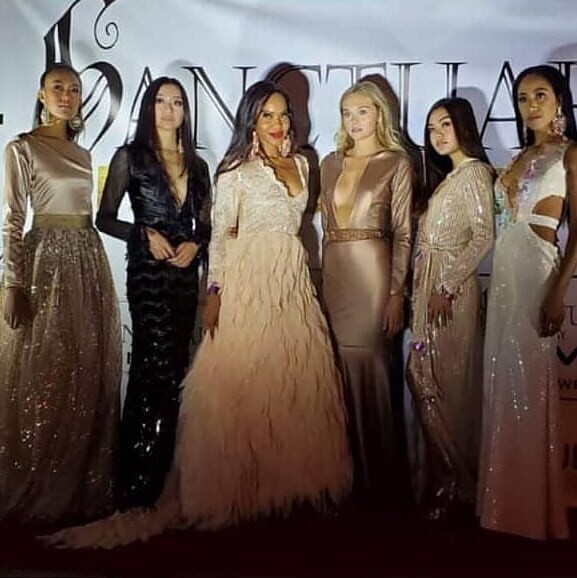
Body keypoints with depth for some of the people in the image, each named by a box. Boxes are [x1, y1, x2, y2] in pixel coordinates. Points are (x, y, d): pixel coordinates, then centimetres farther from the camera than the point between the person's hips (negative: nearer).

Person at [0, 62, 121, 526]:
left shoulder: (84, 154, 16)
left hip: (89, 261, 7)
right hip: (46, 260, -6)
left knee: (89, 374, 9)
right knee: (44, 373, -1)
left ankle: (82, 483, 22)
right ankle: (38, 491, 13)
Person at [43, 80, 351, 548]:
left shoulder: (301, 164, 13)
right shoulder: (236, 170, -3)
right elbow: (221, 234, -4)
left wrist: (296, 272, 16)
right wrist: (214, 290, -11)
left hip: (294, 279, 6)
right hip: (249, 280, -5)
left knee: (296, 377, 6)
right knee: (243, 378, -3)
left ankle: (289, 479, 20)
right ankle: (240, 486, 10)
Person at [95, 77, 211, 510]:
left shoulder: (196, 164, 15)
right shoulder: (130, 156, 2)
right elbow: (105, 219, 0)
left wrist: (196, 244, -6)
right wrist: (145, 234, -15)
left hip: (186, 273, 5)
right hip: (148, 270, -5)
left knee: (173, 369, 7)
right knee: (156, 365, -14)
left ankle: (159, 476, 19)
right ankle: (137, 482, -4)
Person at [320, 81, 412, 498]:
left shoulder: (396, 163, 0)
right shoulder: (330, 163, 14)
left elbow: (402, 233, -3)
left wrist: (396, 293, -9)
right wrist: (321, 278, 9)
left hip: (371, 273, -4)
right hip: (332, 272, 5)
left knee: (367, 370, 0)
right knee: (340, 370, 8)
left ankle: (373, 474, 16)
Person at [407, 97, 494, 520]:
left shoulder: (474, 172, -7)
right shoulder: (449, 176, 20)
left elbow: (483, 237, -16)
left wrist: (447, 286, -19)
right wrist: (423, 286, 10)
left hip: (452, 286, -9)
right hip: (429, 284, 9)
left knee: (448, 383, -3)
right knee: (427, 378, 9)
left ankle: (457, 485, 11)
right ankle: (443, 477, 21)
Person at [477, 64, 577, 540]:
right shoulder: (521, 157, 18)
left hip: (538, 270, -7)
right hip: (505, 271, 7)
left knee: (530, 382, -3)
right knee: (504, 381, 9)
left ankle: (533, 507, 12)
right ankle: (507, 501, 22)